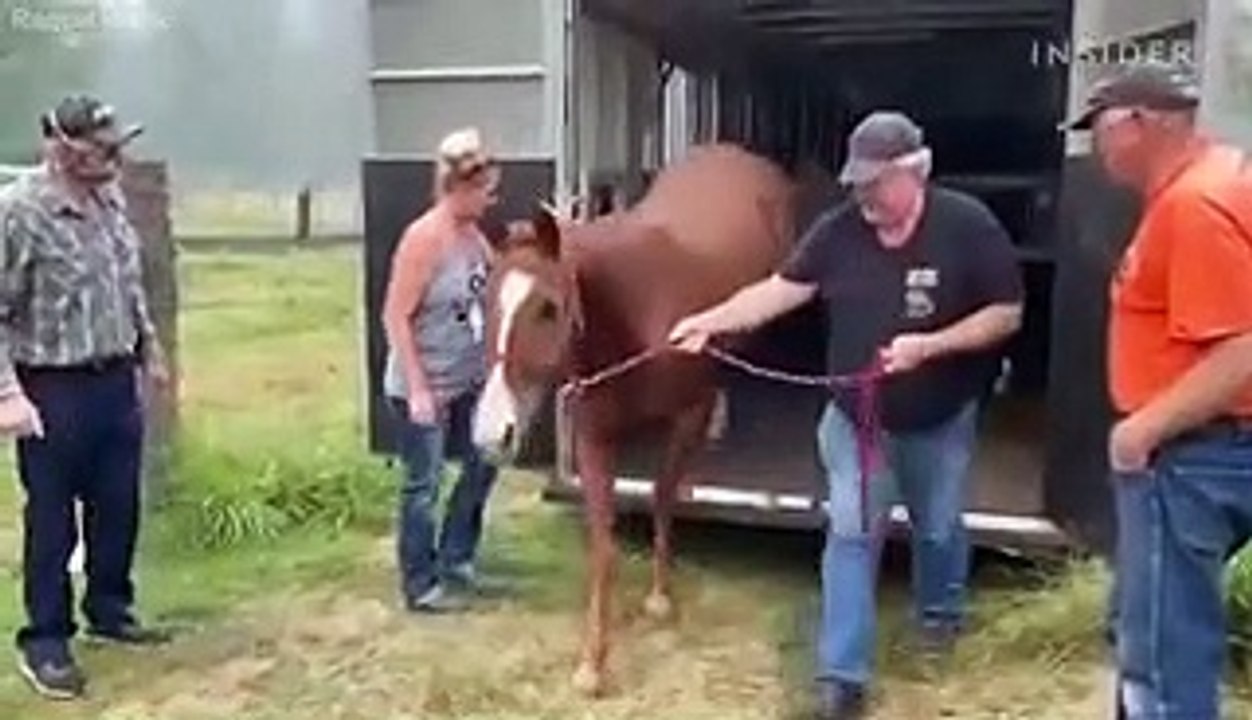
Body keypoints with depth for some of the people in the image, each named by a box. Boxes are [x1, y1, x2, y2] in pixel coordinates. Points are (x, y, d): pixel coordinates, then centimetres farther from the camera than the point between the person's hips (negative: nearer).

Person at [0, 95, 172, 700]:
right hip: (55, 389, -7)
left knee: (118, 508, 16)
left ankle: (109, 612, 34)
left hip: (116, 381, 7)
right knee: (52, 520, 5)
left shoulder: (109, 199, 5)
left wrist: (149, 350, 20)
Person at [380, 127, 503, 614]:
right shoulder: (424, 238, -22)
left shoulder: (472, 233, 3)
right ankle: (421, 586, 20)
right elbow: (395, 318, -22)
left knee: (482, 464, 19)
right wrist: (418, 389, -23)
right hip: (424, 388, -9)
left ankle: (454, 562, 35)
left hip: (466, 381, 9)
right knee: (424, 485, 4)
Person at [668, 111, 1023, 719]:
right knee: (851, 534, -1)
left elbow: (1006, 314, -15)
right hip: (856, 416, 1)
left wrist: (929, 345, -28)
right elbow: (782, 287, -9)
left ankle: (940, 611, 50)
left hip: (941, 420, -1)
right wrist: (711, 321, -21)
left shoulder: (969, 226, -17)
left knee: (939, 527, 19)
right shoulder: (839, 230, -10)